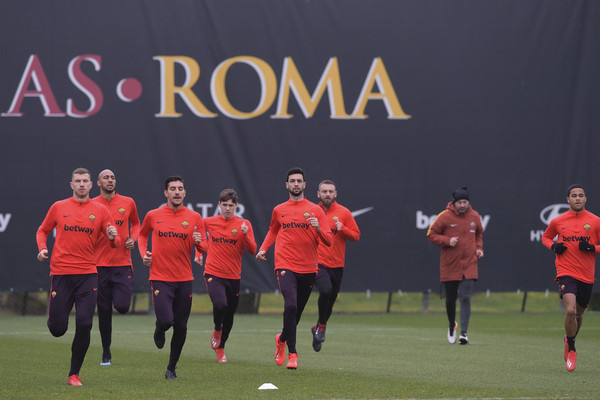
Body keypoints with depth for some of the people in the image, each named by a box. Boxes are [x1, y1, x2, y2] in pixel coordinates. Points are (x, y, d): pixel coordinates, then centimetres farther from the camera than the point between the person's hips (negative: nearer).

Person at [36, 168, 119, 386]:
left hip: (87, 273, 0)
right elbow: (42, 231, 18)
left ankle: (74, 374, 2)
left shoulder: (100, 210, 7)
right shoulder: (59, 207, 6)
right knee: (58, 329, -3)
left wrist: (113, 237, -15)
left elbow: (115, 242, 8)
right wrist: (42, 248, -2)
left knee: (84, 325, -10)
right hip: (61, 272, 0)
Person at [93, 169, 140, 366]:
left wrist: (133, 239, 3)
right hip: (100, 265, 0)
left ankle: (116, 297, 25)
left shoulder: (128, 203, 5)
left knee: (122, 306, -13)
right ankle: (106, 353, 17)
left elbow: (135, 223, 22)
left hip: (123, 263, 0)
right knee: (104, 311, 3)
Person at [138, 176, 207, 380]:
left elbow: (204, 249, 6)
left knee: (181, 327, 5)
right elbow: (142, 235, 21)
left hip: (184, 279, 2)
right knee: (166, 320, -17)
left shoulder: (194, 218, 3)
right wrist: (143, 253, 3)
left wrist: (199, 242, -17)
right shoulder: (153, 216, 1)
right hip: (160, 278, -2)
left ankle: (171, 368, 22)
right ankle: (159, 331, 22)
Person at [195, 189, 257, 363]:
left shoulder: (244, 224, 0)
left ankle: (220, 348, 32)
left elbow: (252, 250, -7)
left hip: (233, 276, 2)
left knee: (229, 315, 9)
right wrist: (199, 253, 11)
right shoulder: (209, 222, 1)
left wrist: (245, 235, -23)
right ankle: (217, 329, 7)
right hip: (213, 274, -2)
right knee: (220, 304, -26)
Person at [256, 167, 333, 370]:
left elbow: (328, 241, 2)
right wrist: (263, 248, 12)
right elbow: (273, 231, 28)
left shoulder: (316, 210, 5)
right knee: (290, 306, -21)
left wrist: (318, 229, -18)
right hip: (286, 267, -1)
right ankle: (292, 353, -15)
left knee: (297, 311, 10)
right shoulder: (279, 210, 9)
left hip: (308, 268, 1)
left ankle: (282, 338, 41)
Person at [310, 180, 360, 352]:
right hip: (317, 262, -2)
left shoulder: (344, 213, 3)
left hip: (336, 265, 2)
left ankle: (318, 328, 36)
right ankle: (321, 326, -9)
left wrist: (342, 229, -14)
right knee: (325, 290, -28)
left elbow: (356, 236, 3)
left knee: (330, 301, 10)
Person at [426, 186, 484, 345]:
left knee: (466, 297, -11)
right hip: (450, 265, -1)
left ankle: (463, 332, -12)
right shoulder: (445, 217, -6)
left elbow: (479, 234, 23)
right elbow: (431, 234, -1)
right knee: (450, 298, 9)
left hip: (469, 265, 1)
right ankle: (452, 325, 34)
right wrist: (447, 241, -16)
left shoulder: (474, 217, 5)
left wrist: (479, 248, 6)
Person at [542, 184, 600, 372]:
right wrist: (554, 246, -1)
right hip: (566, 272, -2)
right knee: (570, 310, -20)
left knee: (578, 313, 12)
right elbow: (546, 237, 20)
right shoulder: (558, 222, 3)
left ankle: (570, 340, 42)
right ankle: (571, 349, -3)